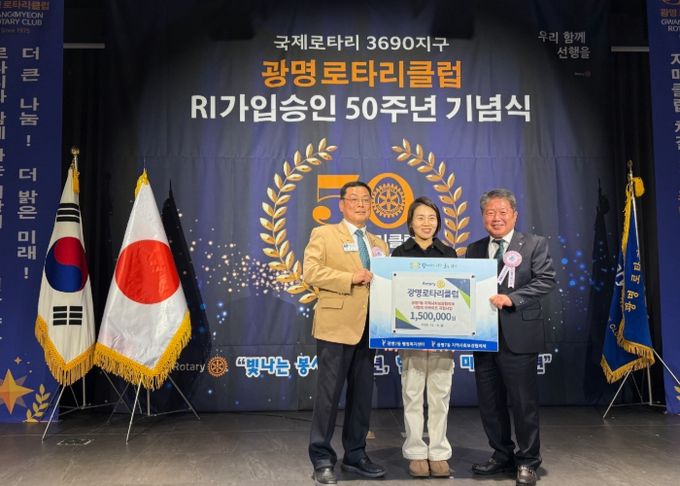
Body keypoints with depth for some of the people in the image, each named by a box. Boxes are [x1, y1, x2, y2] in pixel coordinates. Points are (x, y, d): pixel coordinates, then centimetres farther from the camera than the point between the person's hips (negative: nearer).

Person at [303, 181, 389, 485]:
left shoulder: (379, 244, 19)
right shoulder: (324, 234, 2)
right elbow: (310, 271, -11)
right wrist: (350, 278, -17)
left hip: (368, 329, 6)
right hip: (336, 327, -6)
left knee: (363, 395, 11)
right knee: (329, 394, -1)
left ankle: (355, 455, 24)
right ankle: (322, 459, 11)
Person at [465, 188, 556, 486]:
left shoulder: (534, 244, 1)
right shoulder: (474, 250, 14)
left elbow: (546, 280, -10)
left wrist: (511, 298, -20)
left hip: (518, 336, -5)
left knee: (524, 402, 2)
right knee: (489, 403, 12)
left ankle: (527, 462, 17)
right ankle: (502, 456, 27)